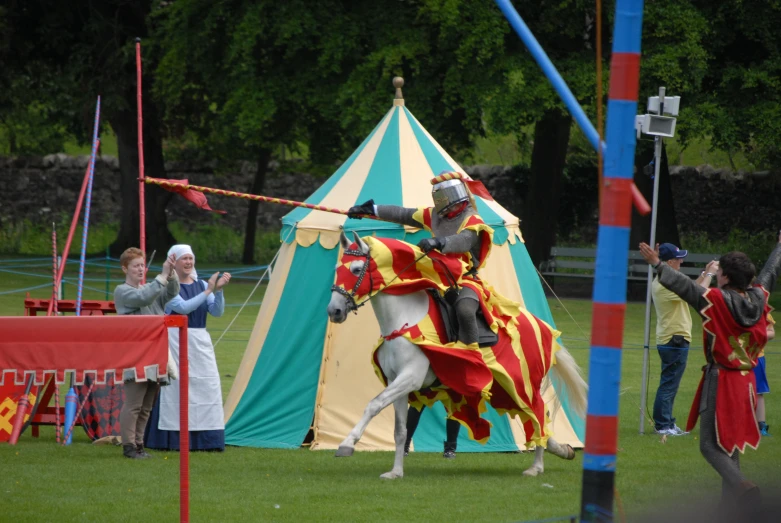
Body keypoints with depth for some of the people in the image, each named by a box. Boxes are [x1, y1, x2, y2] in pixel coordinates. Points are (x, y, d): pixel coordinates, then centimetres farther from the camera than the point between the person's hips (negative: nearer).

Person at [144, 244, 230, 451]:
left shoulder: (201, 285, 12)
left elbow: (217, 311, 3)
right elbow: (183, 307, -18)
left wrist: (218, 290, -13)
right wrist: (207, 291, -17)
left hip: (200, 342, 5)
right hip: (175, 340, -5)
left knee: (207, 387, 1)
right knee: (176, 389, -7)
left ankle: (206, 439, 5)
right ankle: (173, 440, -3)